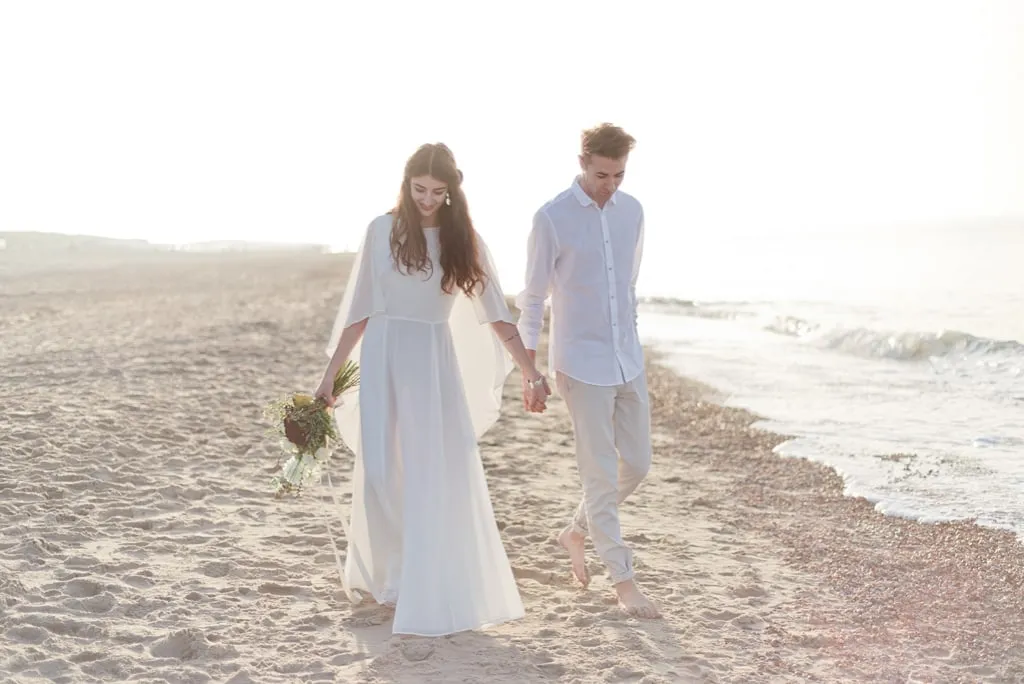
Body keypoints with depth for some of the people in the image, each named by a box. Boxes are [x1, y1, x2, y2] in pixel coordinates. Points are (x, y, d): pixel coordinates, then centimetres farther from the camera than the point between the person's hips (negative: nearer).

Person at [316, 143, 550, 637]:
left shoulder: (463, 240, 4)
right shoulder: (383, 231, 1)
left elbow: (497, 315, 4)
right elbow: (360, 310, 5)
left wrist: (532, 374, -2)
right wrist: (330, 372, 5)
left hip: (436, 361, 1)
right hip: (384, 358, 0)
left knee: (440, 475, -4)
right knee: (381, 473, -1)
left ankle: (433, 593, 7)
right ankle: (385, 575, 21)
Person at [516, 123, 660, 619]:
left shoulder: (632, 212, 5)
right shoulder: (552, 219, -11)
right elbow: (532, 297, -6)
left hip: (627, 361, 6)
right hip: (581, 364, -6)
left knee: (636, 463, 10)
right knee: (601, 474, -2)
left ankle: (577, 532, 32)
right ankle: (623, 580, 6)